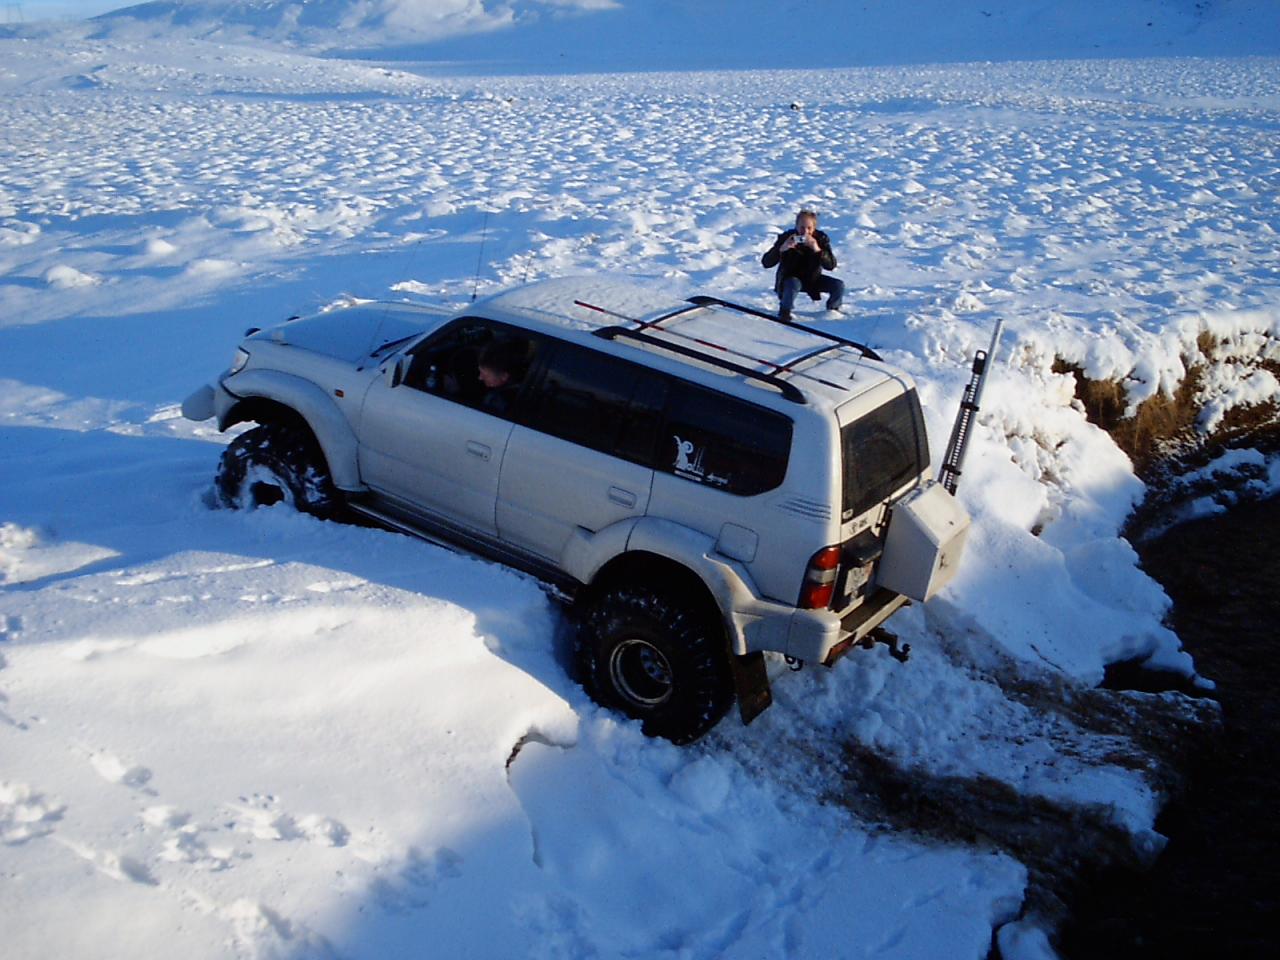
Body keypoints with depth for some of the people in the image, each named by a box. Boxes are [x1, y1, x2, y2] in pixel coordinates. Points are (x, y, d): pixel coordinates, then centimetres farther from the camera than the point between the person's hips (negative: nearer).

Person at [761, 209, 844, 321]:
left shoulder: (821, 238, -13)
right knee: (794, 285, -38)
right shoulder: (786, 237, -18)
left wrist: (817, 250, -39)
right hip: (790, 279, -3)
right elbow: (766, 263, -23)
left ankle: (832, 309, 17)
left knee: (838, 286, -15)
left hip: (813, 279, 3)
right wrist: (782, 249, -39)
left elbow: (831, 265, -23)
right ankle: (784, 311, -10)